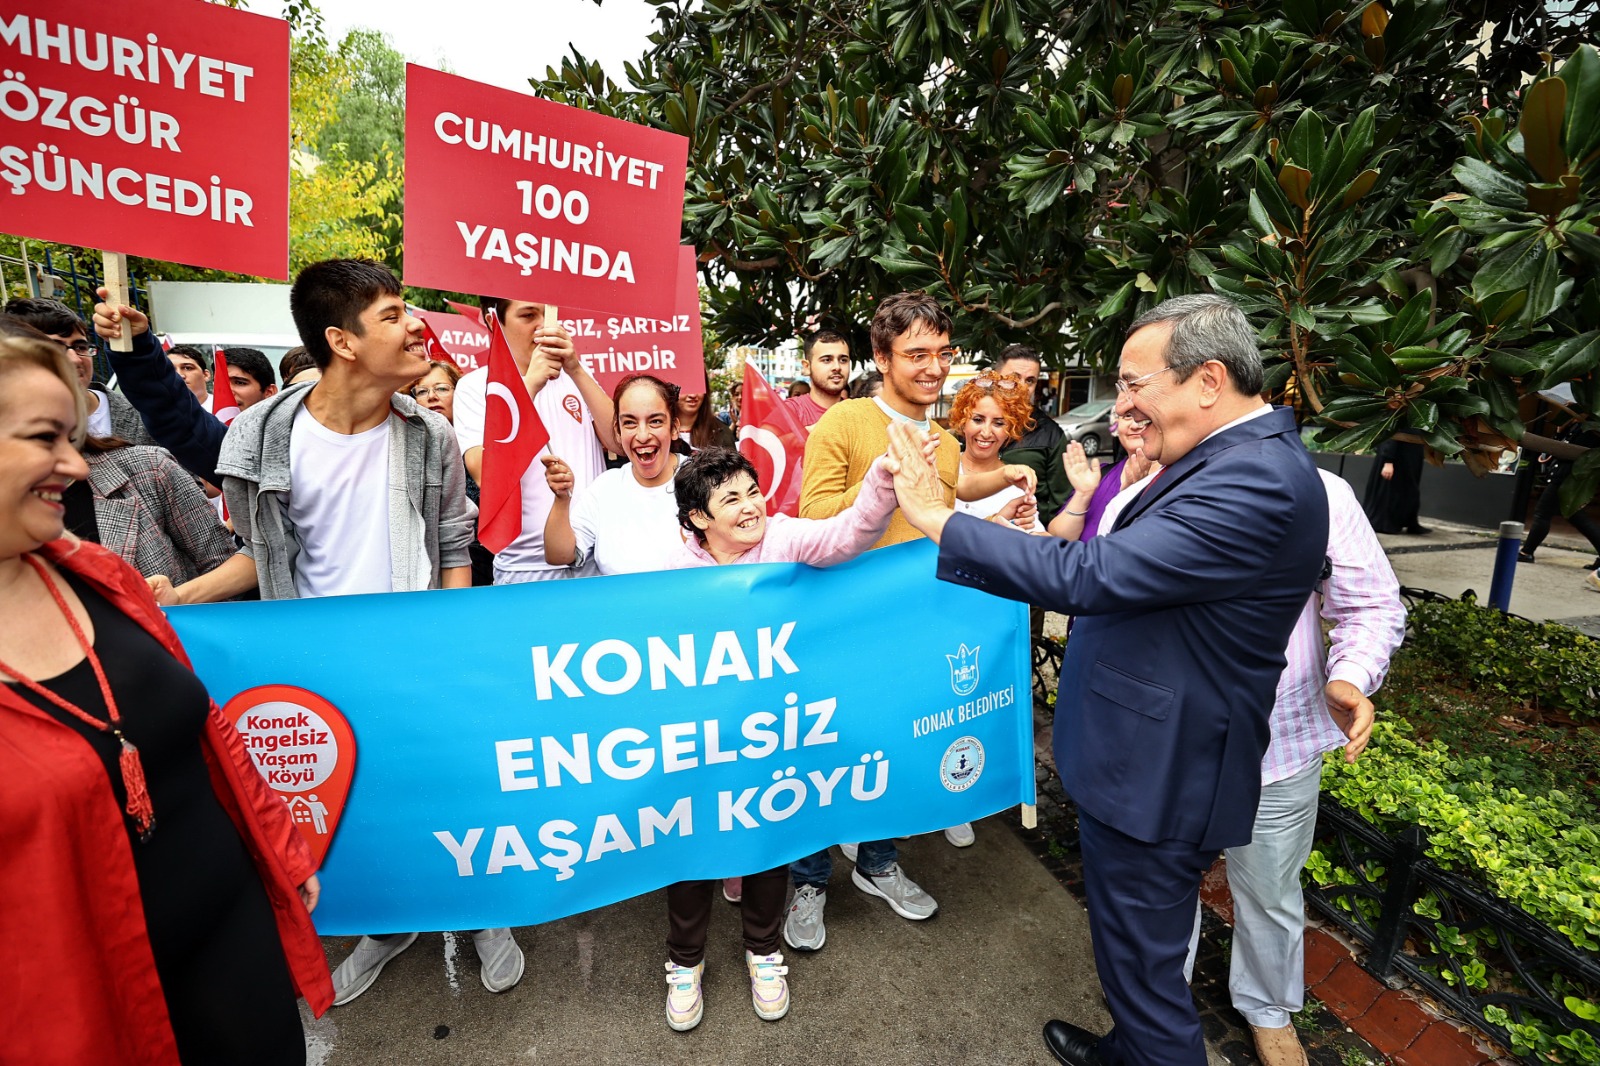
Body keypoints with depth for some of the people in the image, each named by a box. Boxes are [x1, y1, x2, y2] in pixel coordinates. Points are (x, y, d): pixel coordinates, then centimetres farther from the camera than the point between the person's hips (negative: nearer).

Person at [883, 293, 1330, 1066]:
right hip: (1149, 754, 10)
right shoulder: (1240, 455, 5)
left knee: (1141, 962, 12)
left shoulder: (1257, 482, -27)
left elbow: (1087, 576, -33)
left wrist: (937, 517, -26)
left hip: (1157, 772, -10)